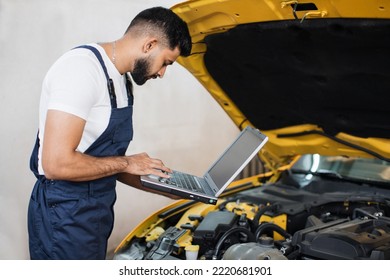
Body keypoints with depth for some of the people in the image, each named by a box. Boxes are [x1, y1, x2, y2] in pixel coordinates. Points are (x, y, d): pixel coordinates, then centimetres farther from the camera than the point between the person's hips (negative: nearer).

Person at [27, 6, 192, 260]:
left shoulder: (121, 82, 11)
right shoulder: (82, 68, -20)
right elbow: (57, 164, -27)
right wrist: (126, 163, -15)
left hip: (96, 212, 10)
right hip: (65, 217, -10)